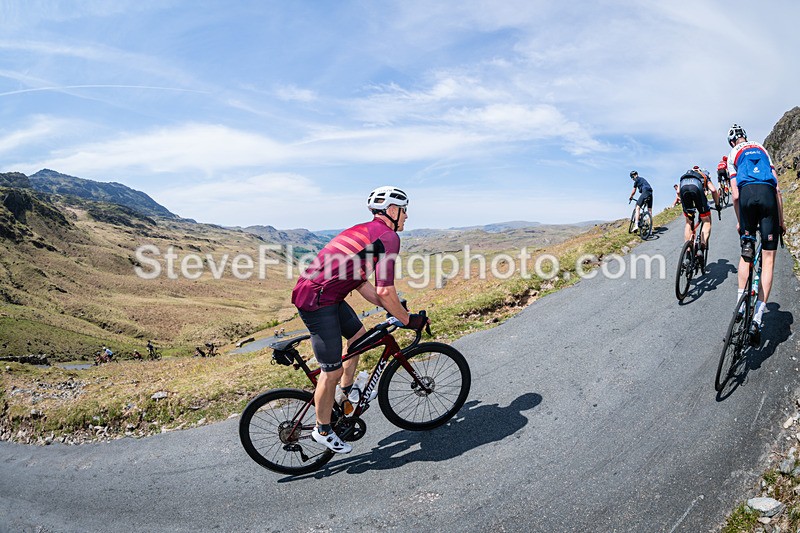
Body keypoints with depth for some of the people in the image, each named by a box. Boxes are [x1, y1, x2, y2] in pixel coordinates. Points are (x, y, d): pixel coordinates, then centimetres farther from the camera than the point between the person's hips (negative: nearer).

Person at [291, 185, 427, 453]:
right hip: (318, 301, -10)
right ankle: (323, 430, 21)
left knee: (358, 336, 26)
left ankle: (346, 392, 41)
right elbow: (385, 291, -18)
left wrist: (393, 307, 23)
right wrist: (408, 320, -4)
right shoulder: (388, 236, -12)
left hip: (328, 295, 10)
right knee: (332, 371, 2)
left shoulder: (365, 231, 18)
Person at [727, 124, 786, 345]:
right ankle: (758, 317, -9)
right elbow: (777, 189, 19)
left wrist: (739, 221, 21)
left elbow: (735, 196, 10)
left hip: (747, 195, -1)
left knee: (746, 254, 15)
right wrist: (781, 220, 21)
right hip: (768, 195, 1)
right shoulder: (762, 149, 27)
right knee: (768, 258, -1)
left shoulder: (733, 155, 20)